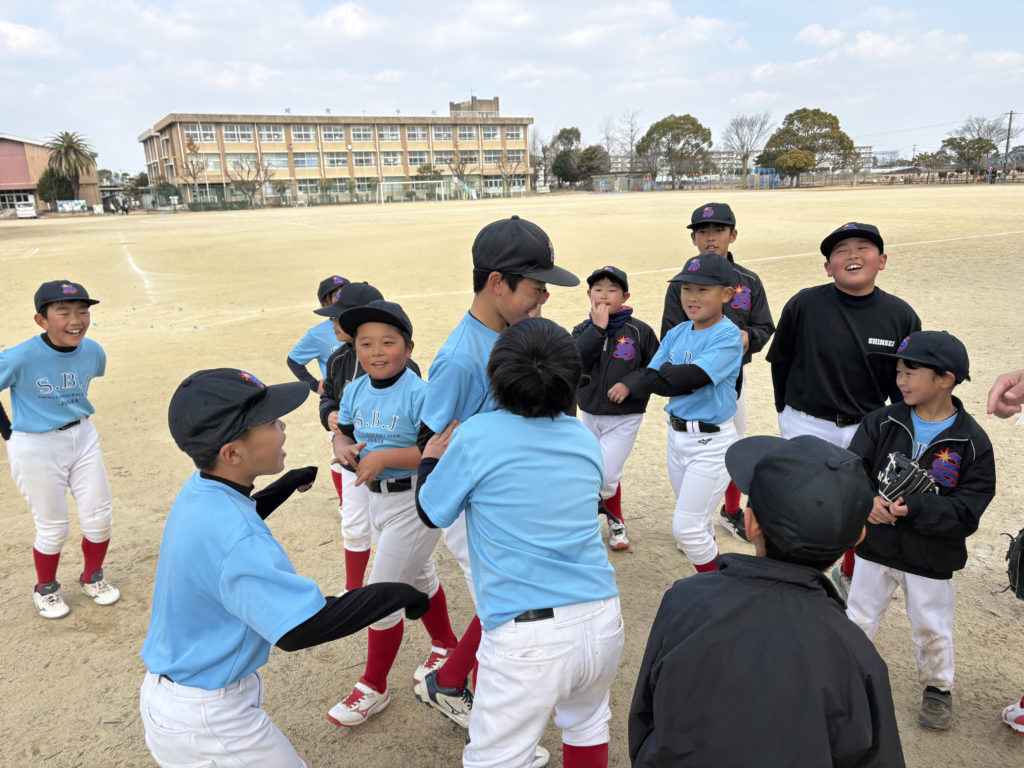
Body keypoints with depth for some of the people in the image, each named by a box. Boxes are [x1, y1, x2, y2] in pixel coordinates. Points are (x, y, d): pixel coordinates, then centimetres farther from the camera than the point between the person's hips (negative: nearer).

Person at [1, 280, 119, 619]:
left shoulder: (93, 352, -9)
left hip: (83, 437, 4)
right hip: (35, 450, -4)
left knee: (99, 520, 9)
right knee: (53, 529, 7)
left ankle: (92, 578, 36)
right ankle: (45, 589, 35)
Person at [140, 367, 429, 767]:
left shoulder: (198, 492, -4)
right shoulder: (234, 538, -34)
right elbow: (301, 627, -38)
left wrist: (287, 485, 28)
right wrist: (394, 594, -29)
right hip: (207, 721, -9)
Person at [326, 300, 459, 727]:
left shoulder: (418, 394, -24)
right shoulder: (355, 391, 0)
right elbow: (344, 432, 12)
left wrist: (385, 457, -31)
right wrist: (345, 449, -10)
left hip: (415, 502, -8)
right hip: (377, 496, 8)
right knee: (418, 578, 25)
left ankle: (374, 688, 22)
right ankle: (446, 648, 49)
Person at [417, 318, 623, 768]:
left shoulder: (475, 437, -10)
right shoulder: (585, 440, 5)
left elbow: (432, 514, 4)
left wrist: (430, 460, 24)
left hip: (528, 634, -5)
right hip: (602, 620, 5)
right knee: (587, 723, 30)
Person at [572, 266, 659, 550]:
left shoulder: (639, 331, -9)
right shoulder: (584, 330, -1)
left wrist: (630, 383, -18)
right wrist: (597, 327, -23)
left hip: (625, 418, -4)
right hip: (589, 414, 4)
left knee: (605, 476, -11)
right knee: (605, 475, 17)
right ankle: (616, 520, 40)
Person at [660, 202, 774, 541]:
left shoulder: (749, 282, 1)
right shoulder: (680, 284, -6)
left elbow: (764, 327, 3)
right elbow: (671, 337, -8)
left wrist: (747, 337, -19)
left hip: (733, 378, 3)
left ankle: (731, 511, 42)